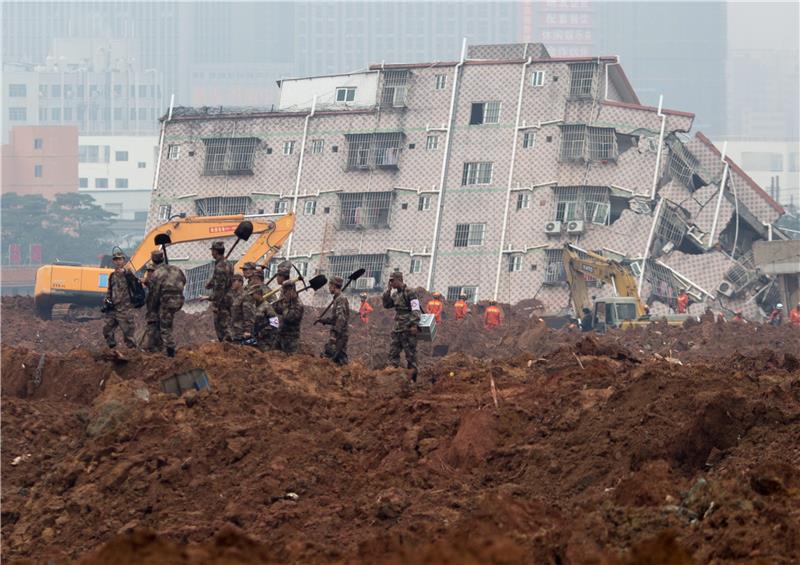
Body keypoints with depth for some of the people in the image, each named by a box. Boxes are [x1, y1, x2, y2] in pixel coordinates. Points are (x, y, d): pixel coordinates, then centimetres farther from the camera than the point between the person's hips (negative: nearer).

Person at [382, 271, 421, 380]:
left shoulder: (409, 293, -10)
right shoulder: (395, 294, 14)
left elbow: (416, 310, -16)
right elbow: (386, 304, 19)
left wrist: (414, 325, -24)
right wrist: (388, 290, 9)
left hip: (408, 329, -8)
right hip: (397, 329, 8)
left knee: (410, 354, -3)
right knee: (393, 353, 6)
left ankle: (412, 378, 0)